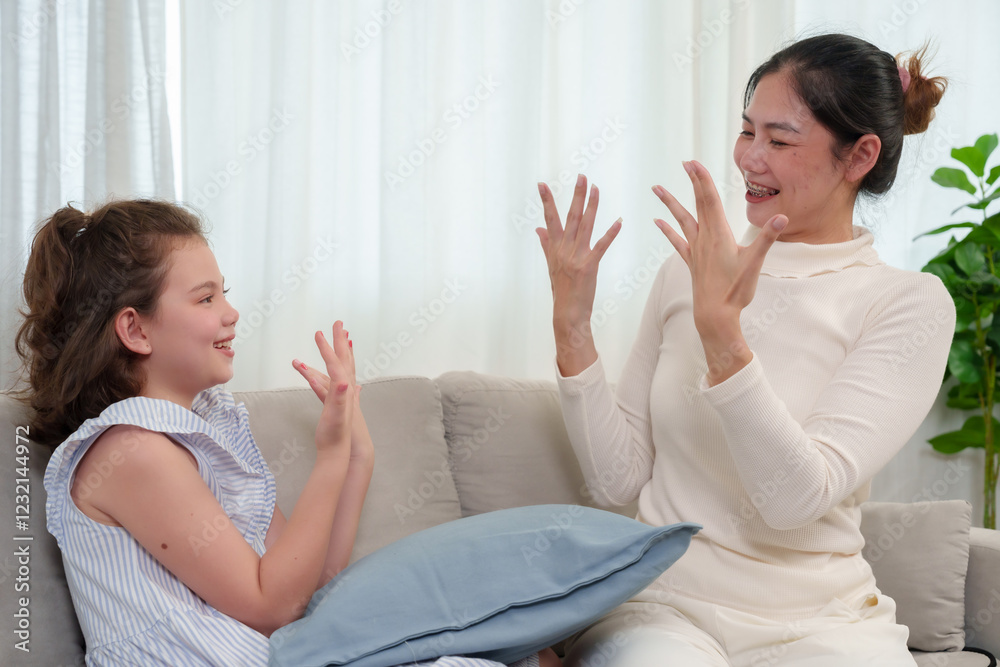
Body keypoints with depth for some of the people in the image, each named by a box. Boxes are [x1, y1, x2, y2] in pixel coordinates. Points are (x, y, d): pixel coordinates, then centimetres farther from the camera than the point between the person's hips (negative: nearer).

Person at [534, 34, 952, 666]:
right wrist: (572, 325, -6)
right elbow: (620, 478, 4)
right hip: (661, 608, 1)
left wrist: (720, 327, -25)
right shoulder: (689, 270, 7)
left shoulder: (911, 304, -5)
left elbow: (797, 499, -17)